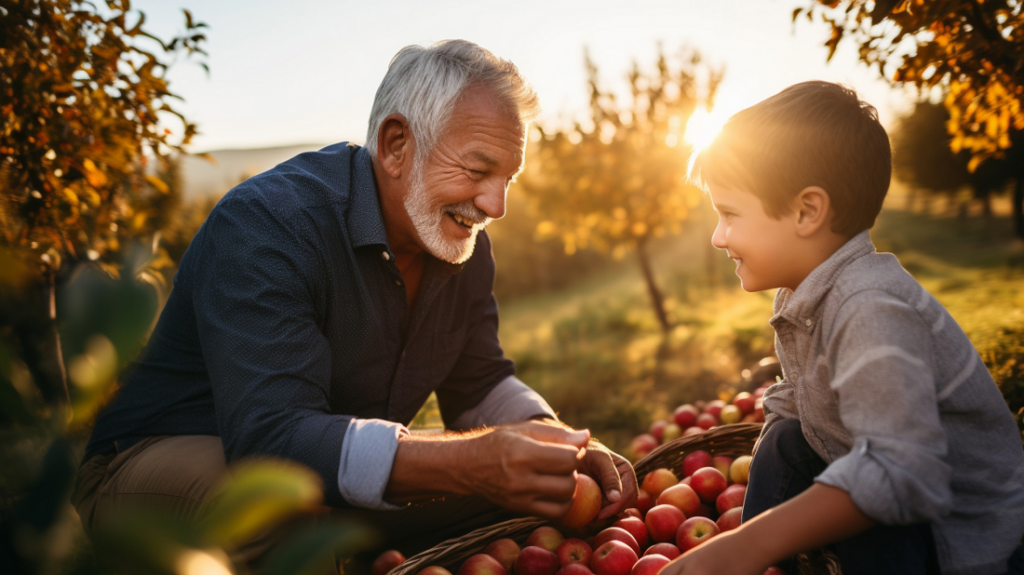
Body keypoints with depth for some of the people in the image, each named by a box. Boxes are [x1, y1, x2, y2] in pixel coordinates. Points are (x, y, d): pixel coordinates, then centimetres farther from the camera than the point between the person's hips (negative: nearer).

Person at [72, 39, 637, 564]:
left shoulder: (462, 238, -2)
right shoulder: (266, 224, -27)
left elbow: (479, 384, 6)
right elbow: (272, 438, -38)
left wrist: (559, 444, -14)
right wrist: (470, 463, -49)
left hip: (349, 490, 6)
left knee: (537, 494, -7)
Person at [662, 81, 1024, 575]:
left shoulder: (872, 312, -33)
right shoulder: (800, 294, -2)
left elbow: (900, 474, -43)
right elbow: (792, 404, 8)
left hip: (965, 530, -9)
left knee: (872, 533, -33)